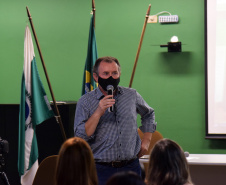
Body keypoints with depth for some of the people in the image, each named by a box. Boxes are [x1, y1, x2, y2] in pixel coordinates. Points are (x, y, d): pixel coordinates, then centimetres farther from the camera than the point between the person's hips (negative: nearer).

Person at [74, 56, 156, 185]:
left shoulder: (132, 95, 8)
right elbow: (80, 137, -12)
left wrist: (146, 140, 16)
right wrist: (98, 113, -20)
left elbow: (149, 114, 28)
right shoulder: (85, 102, -2)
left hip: (130, 166, 3)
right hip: (101, 169, -3)